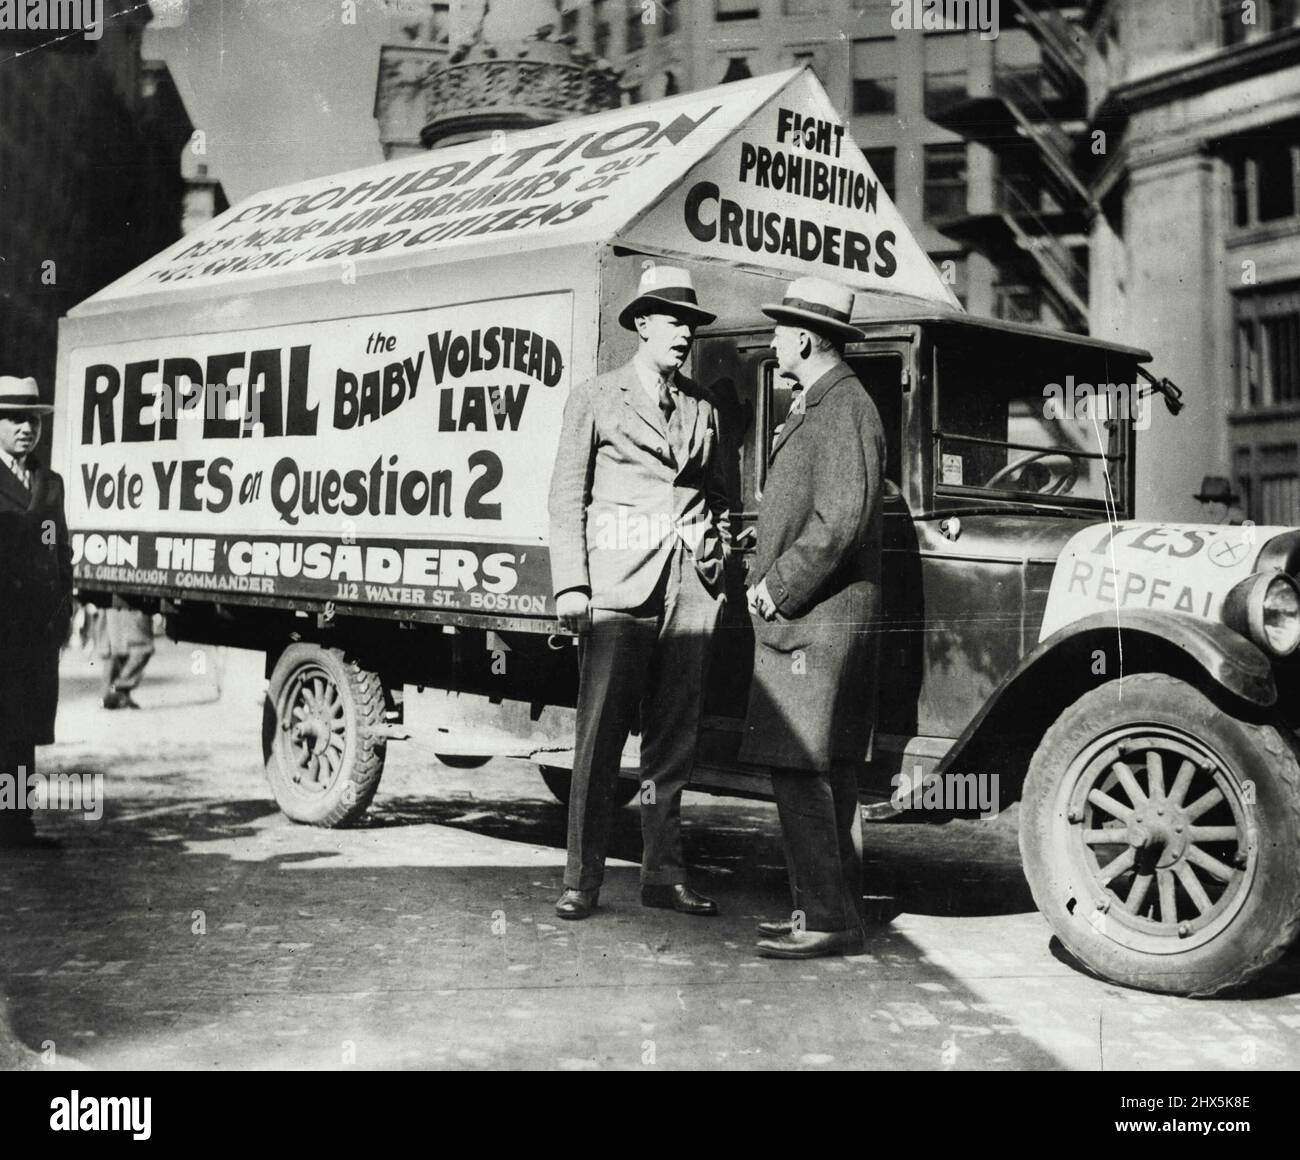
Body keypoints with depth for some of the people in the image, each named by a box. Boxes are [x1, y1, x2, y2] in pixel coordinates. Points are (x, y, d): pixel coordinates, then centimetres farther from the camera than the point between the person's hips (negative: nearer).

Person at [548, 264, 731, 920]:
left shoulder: (702, 409, 19)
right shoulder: (596, 399, 7)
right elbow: (567, 496, 2)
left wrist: (719, 558, 10)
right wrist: (570, 585, -7)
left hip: (690, 588, 4)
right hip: (619, 585, -4)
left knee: (675, 737, 6)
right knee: (600, 736, -5)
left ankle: (663, 875, 13)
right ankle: (582, 880, 2)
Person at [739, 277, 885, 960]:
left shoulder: (844, 408, -11)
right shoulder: (814, 406, 21)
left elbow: (840, 522, -20)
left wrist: (777, 586, -14)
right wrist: (769, 581, 11)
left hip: (817, 621, -10)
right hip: (804, 620, 10)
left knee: (800, 770, -10)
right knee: (825, 773, 13)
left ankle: (828, 918, -5)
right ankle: (832, 908, 20)